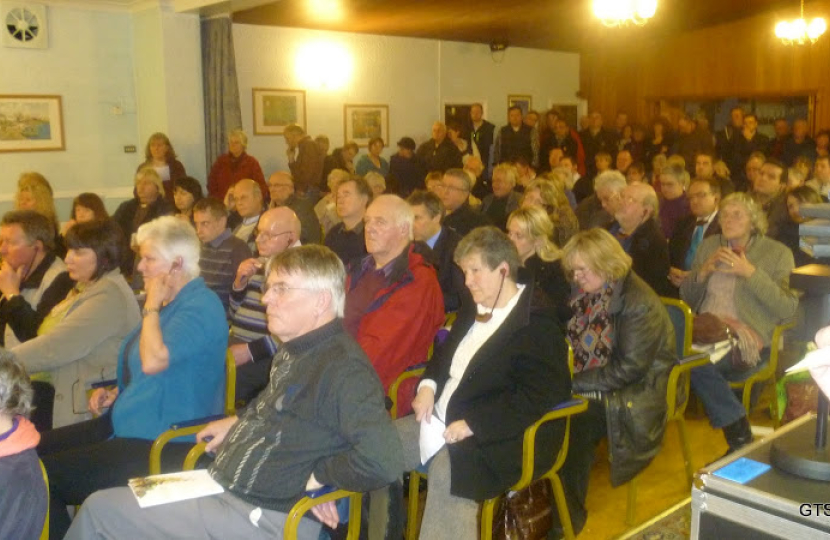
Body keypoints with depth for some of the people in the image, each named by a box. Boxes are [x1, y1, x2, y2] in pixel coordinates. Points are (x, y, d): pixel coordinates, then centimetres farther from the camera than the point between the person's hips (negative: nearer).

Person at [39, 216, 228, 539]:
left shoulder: (202, 306, -18)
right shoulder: (169, 303, 13)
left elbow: (153, 361, -30)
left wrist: (152, 306, -18)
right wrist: (116, 392, 10)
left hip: (165, 442, -10)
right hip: (128, 422, 10)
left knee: (43, 478, -14)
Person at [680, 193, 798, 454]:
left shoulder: (778, 253, 5)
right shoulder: (708, 246, 17)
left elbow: (788, 308, -6)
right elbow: (686, 297, 18)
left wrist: (750, 272, -13)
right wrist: (704, 271, -1)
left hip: (745, 339, -5)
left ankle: (740, 439, -14)